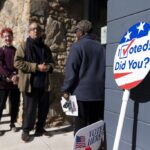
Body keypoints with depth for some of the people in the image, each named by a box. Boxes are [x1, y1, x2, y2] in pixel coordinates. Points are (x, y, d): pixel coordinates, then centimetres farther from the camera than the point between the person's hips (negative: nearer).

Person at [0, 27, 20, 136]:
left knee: (15, 104, 10)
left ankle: (13, 123, 27)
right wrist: (10, 76, -23)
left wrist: (17, 76, -13)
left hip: (16, 82, 3)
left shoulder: (16, 51, 9)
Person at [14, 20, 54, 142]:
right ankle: (26, 130, 20)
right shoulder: (24, 46, 0)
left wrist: (48, 67, -5)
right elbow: (17, 62, -10)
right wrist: (36, 67, -17)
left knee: (44, 108, 11)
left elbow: (52, 62, 21)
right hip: (30, 84, -5)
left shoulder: (45, 48, 14)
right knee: (30, 109, 1)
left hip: (44, 83, 5)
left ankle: (40, 128, 28)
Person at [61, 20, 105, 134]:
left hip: (82, 91, -5)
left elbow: (71, 70, -11)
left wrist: (66, 89, -6)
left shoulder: (77, 46, -6)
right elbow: (105, 69, 13)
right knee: (95, 125, 12)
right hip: (99, 92, 5)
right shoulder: (101, 47, 10)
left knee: (80, 125, 4)